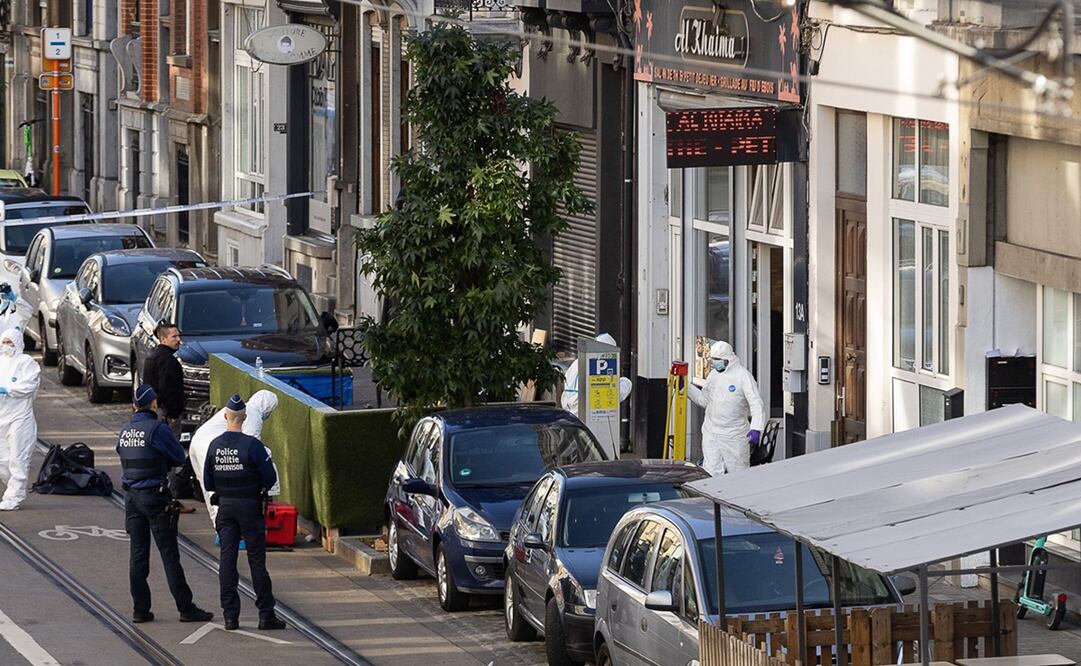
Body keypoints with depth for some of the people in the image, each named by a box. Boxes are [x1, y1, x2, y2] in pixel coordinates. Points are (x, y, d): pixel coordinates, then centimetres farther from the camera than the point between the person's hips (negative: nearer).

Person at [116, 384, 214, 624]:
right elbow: (179, 458, -5)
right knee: (169, 554, -2)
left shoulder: (125, 432, 6)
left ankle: (140, 609, 9)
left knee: (138, 554, 9)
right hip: (155, 496, -6)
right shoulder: (157, 429, -14)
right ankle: (186, 609, 0)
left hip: (131, 495, 6)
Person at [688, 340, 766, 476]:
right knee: (711, 474, 0)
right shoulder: (713, 375, 9)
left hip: (734, 436, -5)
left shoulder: (743, 376, -12)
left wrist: (756, 429, -29)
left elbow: (756, 404, -17)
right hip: (711, 434, 5)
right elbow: (704, 400, 20)